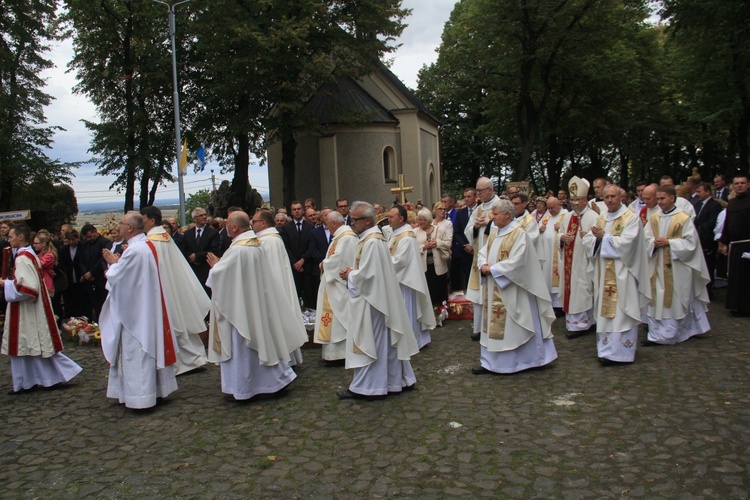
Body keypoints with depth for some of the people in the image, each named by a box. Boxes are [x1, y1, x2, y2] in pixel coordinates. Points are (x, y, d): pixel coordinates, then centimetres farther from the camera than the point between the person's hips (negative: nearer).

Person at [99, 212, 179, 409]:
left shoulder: (134, 250, -22)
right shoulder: (148, 245, 7)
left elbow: (116, 277, -16)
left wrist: (113, 263, 1)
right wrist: (118, 262, 12)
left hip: (134, 311, -9)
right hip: (150, 308, 9)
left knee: (136, 352, -1)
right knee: (152, 346, 15)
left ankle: (140, 395, 5)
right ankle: (159, 387, 24)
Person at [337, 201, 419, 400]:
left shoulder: (371, 242, -20)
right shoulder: (373, 237, 12)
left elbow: (366, 274, -24)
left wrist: (349, 275, -7)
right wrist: (352, 272, 3)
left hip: (370, 300, -10)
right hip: (373, 297, 10)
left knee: (367, 344, -2)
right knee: (386, 342, 15)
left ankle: (363, 388, 8)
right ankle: (398, 380, 24)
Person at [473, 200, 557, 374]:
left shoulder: (519, 234, -14)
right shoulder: (494, 233, 12)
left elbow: (516, 262, -22)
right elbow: (483, 253, 14)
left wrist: (492, 269, -17)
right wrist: (483, 265, -8)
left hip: (510, 290, -8)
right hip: (494, 289, 8)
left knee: (508, 325, 1)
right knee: (493, 325, 11)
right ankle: (492, 362, 18)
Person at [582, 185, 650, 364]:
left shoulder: (631, 218, -5)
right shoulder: (600, 219, 13)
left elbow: (626, 243, -17)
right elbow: (587, 240, 6)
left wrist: (604, 237, -13)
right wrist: (596, 238, -14)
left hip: (622, 274, -6)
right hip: (604, 274, 6)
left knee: (621, 312, -5)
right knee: (605, 311, 7)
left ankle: (619, 351, -1)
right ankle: (606, 349, 14)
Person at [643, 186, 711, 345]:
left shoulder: (684, 219, -5)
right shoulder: (654, 219, 8)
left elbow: (691, 242, -9)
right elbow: (645, 238, 6)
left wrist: (669, 242, -16)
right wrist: (654, 242, -15)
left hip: (676, 268, -4)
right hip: (657, 267, 4)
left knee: (674, 300, 1)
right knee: (656, 300, 4)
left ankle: (670, 334, 7)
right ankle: (656, 334, 10)